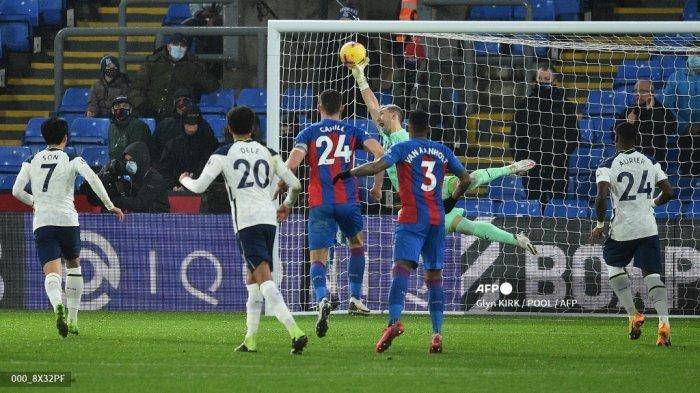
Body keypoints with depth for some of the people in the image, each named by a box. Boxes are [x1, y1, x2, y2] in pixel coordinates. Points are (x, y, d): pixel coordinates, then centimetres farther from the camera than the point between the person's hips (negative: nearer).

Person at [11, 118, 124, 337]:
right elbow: (93, 179, -10)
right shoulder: (72, 161, 4)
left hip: (42, 222, 0)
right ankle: (73, 319, 21)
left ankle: (57, 305, -42)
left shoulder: (32, 162, 11)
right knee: (74, 265, 23)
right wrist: (110, 206, -3)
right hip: (68, 220, 0)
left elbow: (16, 191, 7)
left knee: (52, 272, -10)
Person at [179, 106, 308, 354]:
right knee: (252, 278, 18)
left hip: (246, 221, -5)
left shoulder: (223, 154, 3)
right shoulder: (268, 154, 15)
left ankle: (295, 332, -31)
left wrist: (185, 180, 24)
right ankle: (250, 339, 19)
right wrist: (287, 205, 35)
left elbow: (199, 186, 0)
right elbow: (295, 185, 14)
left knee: (264, 279, -15)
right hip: (269, 218, 5)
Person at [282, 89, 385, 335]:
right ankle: (355, 299, 25)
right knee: (356, 244, 27)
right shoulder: (352, 132, 11)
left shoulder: (309, 133, 7)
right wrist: (377, 186, 8)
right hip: (347, 200, 1)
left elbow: (292, 164, -7)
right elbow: (380, 153, -2)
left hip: (319, 202, -1)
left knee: (318, 257, -3)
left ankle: (322, 298, -31)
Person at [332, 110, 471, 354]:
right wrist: (451, 201, 33)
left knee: (402, 267, -17)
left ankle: (394, 320, -38)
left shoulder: (403, 148, 0)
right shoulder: (442, 151, 14)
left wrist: (348, 174, 1)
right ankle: (437, 333, 3)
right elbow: (465, 179, 17)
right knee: (434, 275, 9)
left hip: (412, 217, -4)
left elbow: (376, 167, -13)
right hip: (437, 219, 4)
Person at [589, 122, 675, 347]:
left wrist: (600, 225, -4)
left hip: (623, 229, -2)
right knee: (652, 275, 2)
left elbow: (601, 197, -17)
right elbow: (668, 193, 6)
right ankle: (664, 323, -17)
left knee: (614, 266, 22)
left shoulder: (608, 166, -5)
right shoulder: (651, 163, 7)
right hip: (648, 227, 2)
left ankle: (633, 315, 11)